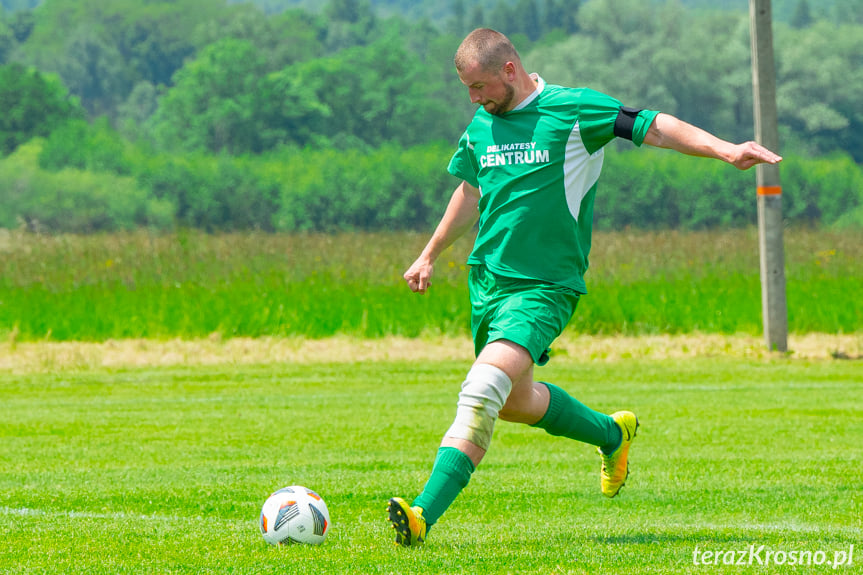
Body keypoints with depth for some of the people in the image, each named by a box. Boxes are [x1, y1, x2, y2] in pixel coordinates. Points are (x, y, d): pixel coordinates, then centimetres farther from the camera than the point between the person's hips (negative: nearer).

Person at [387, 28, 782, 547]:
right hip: (488, 283, 8)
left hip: (544, 288, -7)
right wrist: (430, 256, 34)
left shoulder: (573, 109, -9)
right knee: (516, 402, 17)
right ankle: (612, 434, 43)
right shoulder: (481, 127, 10)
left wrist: (723, 149, -23)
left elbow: (654, 127, -10)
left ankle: (425, 514, -29)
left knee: (482, 394, -24)